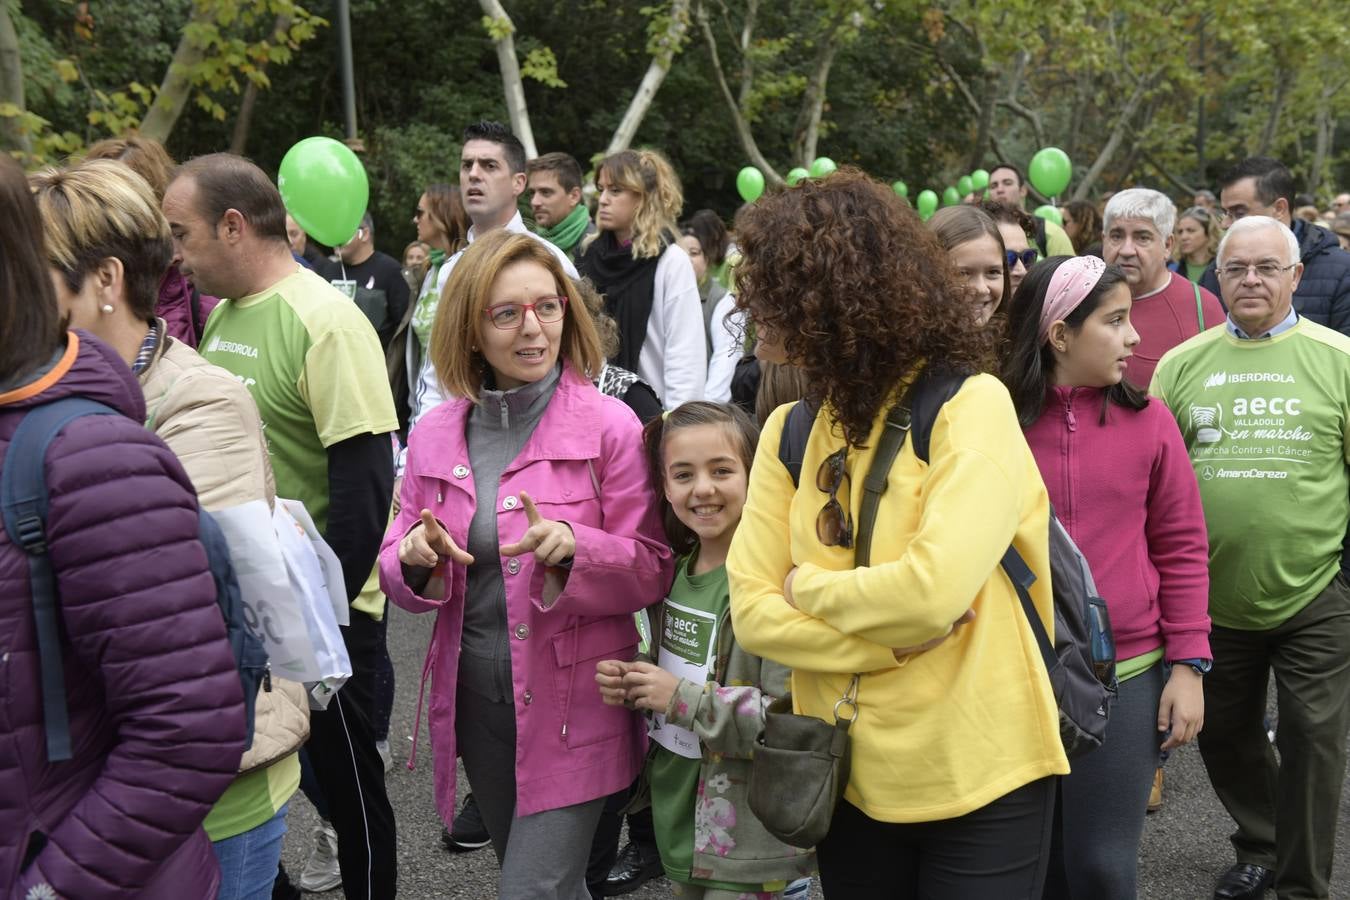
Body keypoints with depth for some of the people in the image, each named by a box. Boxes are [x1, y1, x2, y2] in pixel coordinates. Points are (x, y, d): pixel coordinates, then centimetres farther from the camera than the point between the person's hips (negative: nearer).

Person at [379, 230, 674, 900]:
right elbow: (395, 571, 7)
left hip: (573, 703, -4)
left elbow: (651, 571, -8)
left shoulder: (610, 426, -10)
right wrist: (415, 560, -16)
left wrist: (573, 546, -26)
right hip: (476, 699, 5)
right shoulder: (434, 435, 2)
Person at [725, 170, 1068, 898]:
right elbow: (753, 612, -5)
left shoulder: (969, 405, -14)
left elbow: (932, 592, -28)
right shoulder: (790, 428, 2)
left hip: (976, 774, -5)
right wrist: (896, 639, -17)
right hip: (848, 776, 5)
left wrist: (807, 587, -11)